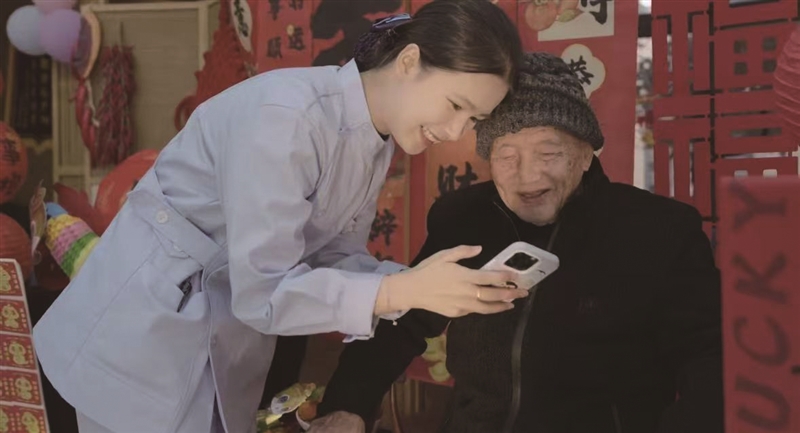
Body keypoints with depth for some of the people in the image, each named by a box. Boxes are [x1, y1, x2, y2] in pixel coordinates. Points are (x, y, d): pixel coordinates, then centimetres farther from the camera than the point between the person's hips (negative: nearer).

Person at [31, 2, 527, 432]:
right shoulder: (284, 115, -28)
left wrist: (424, 284, -16)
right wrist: (404, 291, -35)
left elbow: (336, 256, 0)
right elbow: (264, 290, -30)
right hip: (143, 337, -7)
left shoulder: (378, 141, -1)